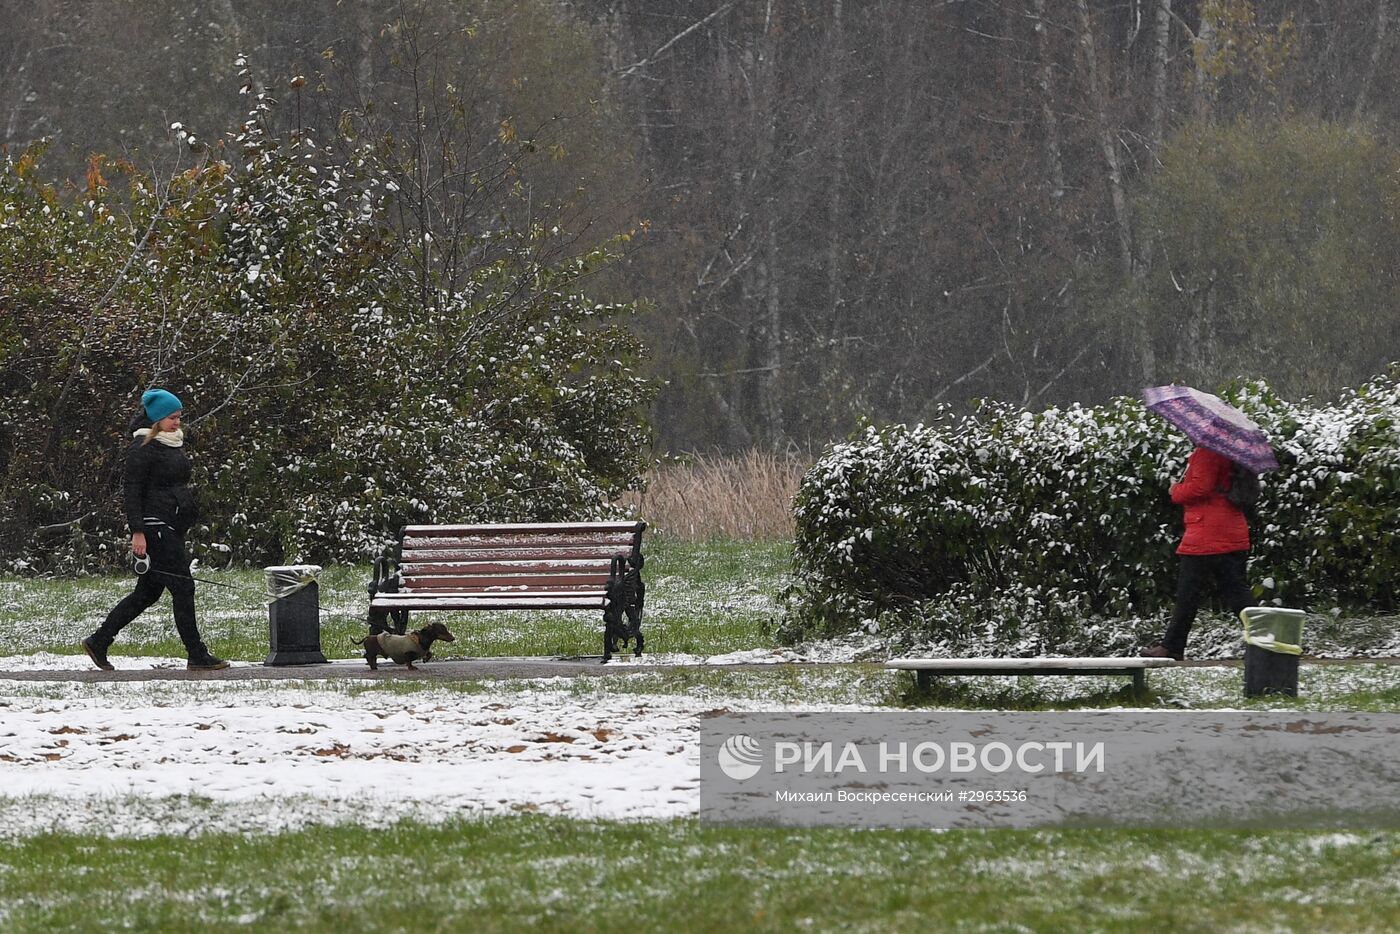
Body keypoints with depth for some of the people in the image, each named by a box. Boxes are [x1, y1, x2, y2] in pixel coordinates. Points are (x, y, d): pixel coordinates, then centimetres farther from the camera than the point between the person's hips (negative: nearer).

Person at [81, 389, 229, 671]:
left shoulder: (174, 443, 17)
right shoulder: (143, 448, -11)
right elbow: (132, 492, -14)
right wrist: (137, 532, -20)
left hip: (173, 528, 10)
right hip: (155, 527, -10)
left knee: (148, 592, 11)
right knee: (183, 587, -9)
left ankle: (98, 642, 18)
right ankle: (197, 656, -5)